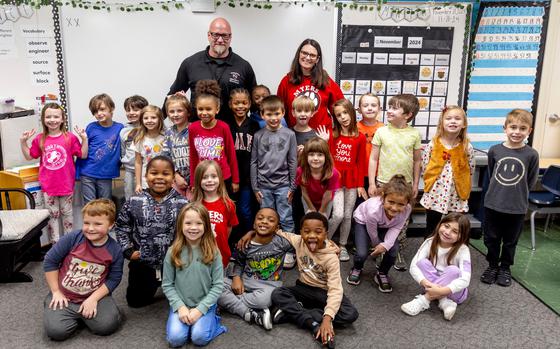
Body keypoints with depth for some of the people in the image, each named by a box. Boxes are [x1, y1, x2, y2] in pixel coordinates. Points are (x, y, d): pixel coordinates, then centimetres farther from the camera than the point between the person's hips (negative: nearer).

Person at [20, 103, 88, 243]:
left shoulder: (70, 138, -8)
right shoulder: (39, 139, 0)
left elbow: (83, 155, -5)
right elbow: (29, 156, 12)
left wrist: (84, 139, -15)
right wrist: (23, 142, 1)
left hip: (66, 184, -1)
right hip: (48, 185, 2)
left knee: (67, 213, 15)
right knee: (52, 214, 12)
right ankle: (55, 243, 24)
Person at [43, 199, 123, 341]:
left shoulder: (115, 250, -10)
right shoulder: (72, 239, -14)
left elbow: (114, 278, -6)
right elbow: (50, 261, -5)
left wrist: (93, 298, -16)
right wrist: (56, 292, -5)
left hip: (95, 296, 1)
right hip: (64, 296, 0)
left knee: (108, 325, -19)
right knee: (56, 330, -22)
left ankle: (83, 314, 12)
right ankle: (74, 316, 13)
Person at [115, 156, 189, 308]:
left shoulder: (182, 203, -11)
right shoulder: (134, 202, -8)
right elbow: (121, 227, 3)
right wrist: (128, 251, -3)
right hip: (142, 265, 1)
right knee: (136, 301, 18)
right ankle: (151, 287, 45)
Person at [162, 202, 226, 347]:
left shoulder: (213, 252, -9)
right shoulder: (173, 252, -7)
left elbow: (218, 285, -8)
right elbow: (167, 285, -2)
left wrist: (200, 309, -16)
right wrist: (180, 307, -14)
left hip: (205, 304, -1)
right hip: (181, 304, 2)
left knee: (199, 338, -22)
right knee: (176, 338, -19)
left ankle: (212, 321, 8)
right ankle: (182, 319, 11)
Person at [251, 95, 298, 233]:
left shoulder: (289, 134, -2)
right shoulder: (258, 136, 0)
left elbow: (293, 162, 0)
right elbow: (254, 162, 3)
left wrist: (292, 186, -2)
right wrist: (255, 187, 1)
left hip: (283, 185, -1)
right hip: (264, 185, 1)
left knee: (286, 220, 5)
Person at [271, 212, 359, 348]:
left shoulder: (331, 258, -23)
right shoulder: (299, 241, -13)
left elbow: (335, 289, -29)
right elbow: (279, 233, 1)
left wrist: (327, 318, -42)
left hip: (324, 292, -2)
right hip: (305, 288, 3)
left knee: (351, 314, -29)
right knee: (277, 294, -24)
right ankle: (314, 325, -28)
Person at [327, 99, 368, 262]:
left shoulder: (360, 138, -1)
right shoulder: (332, 135, -3)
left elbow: (361, 163, 2)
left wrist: (360, 185, 1)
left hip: (352, 180, 2)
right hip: (336, 179, -2)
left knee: (348, 216, 9)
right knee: (338, 215, -10)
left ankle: (342, 246, 26)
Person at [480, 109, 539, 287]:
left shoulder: (531, 154, -9)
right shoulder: (495, 150, -4)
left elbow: (531, 181, 2)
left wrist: (518, 194, 6)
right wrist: (498, 191, 12)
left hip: (517, 207, -1)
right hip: (493, 204, 1)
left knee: (510, 240, 14)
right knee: (491, 238, 12)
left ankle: (505, 267, 34)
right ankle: (492, 265, 32)